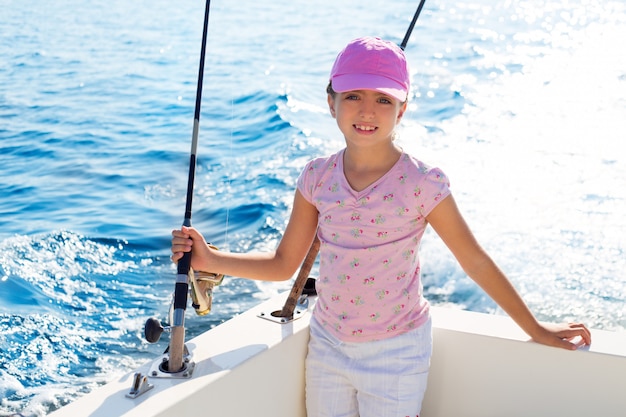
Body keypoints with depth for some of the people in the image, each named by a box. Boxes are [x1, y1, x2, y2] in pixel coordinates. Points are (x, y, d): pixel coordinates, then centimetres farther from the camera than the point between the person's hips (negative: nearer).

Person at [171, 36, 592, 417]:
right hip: (327, 346, 4)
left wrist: (535, 329, -1)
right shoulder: (317, 178, -5)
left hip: (396, 355, -3)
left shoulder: (422, 183, -16)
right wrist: (209, 259, -9)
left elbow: (477, 263, -7)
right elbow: (284, 264, 2)